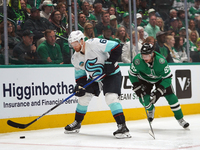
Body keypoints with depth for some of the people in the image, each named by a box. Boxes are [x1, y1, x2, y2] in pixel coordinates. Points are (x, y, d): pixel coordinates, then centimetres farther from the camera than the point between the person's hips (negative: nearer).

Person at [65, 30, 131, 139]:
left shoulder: (94, 44, -26)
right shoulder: (75, 58, -3)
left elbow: (116, 48, -26)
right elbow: (80, 73, 8)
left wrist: (110, 62, -28)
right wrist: (79, 85, -8)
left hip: (111, 74, -8)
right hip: (95, 77, 8)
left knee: (110, 97, -25)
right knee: (84, 96, 10)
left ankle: (122, 126, -24)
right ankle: (77, 123, 30)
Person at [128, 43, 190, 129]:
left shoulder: (161, 61, -37)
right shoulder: (137, 60, -33)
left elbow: (167, 77, -28)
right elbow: (132, 74, -14)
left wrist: (159, 90, -34)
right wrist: (137, 87, -18)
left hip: (160, 78, -1)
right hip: (145, 79, 1)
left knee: (171, 96, -8)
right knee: (144, 98, -14)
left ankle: (180, 119, 10)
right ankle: (150, 110, 24)